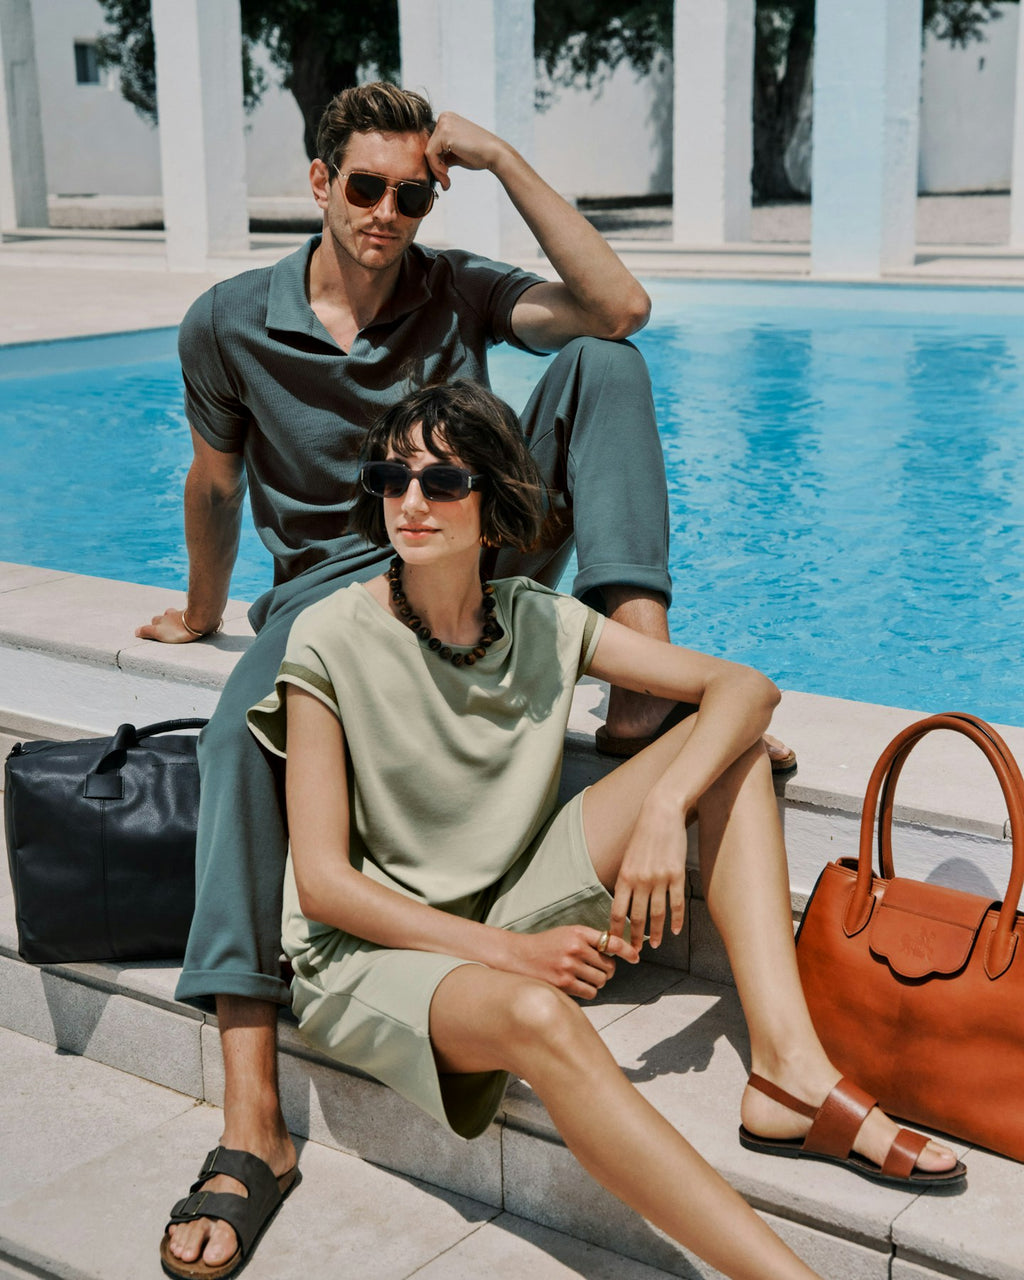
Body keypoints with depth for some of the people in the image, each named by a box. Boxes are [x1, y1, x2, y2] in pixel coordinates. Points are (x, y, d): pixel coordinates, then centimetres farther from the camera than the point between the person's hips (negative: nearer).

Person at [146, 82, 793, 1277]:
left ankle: (640, 690, -33)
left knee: (599, 361, -16)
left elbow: (621, 308, -18)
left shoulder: (458, 290, 0)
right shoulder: (229, 325, -2)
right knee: (240, 737, -37)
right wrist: (202, 613, 25)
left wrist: (503, 158, -18)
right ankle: (251, 1123, -42)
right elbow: (214, 485, 14)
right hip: (325, 591, -1)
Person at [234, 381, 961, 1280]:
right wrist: (509, 952, -22)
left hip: (506, 920, 5)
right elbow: (323, 881, -15)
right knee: (537, 1014, -40)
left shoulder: (539, 623, -2)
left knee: (731, 748, -7)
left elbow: (746, 688, -6)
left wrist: (661, 810, -24)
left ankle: (789, 1072, -21)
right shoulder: (332, 642, -13)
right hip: (371, 950, -5)